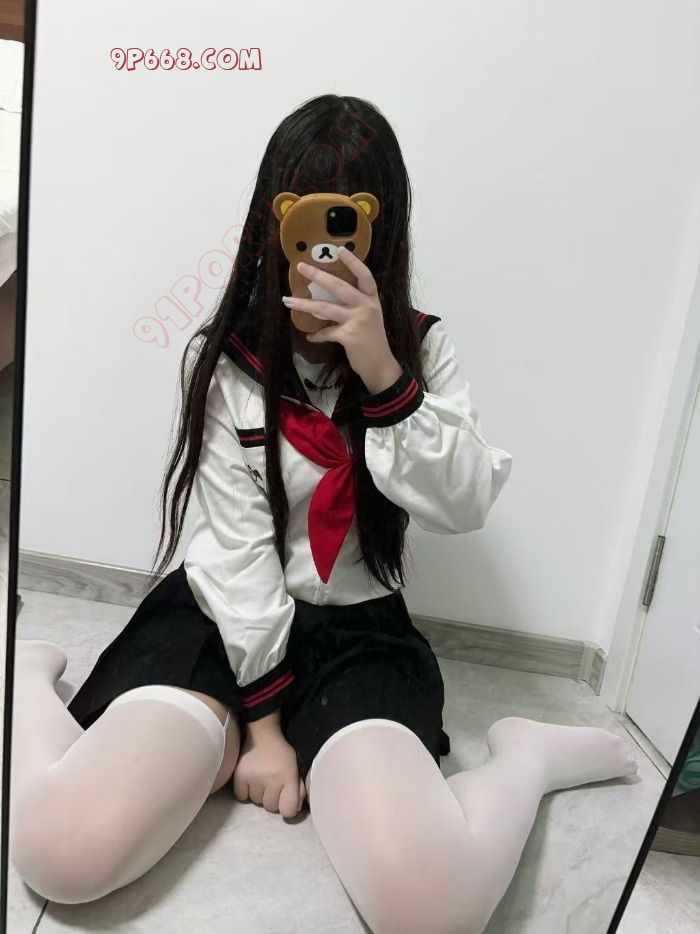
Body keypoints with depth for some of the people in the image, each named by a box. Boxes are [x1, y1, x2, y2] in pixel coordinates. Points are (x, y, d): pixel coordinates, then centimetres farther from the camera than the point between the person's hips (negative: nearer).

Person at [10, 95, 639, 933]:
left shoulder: (421, 348, 2)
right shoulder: (225, 359, -4)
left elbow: (466, 507, -11)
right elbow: (235, 549, -10)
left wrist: (385, 377, -23)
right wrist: (262, 721, -12)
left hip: (358, 633, 1)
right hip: (223, 621, 0)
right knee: (62, 854, -23)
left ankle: (527, 755, 7)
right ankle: (29, 674, 9)